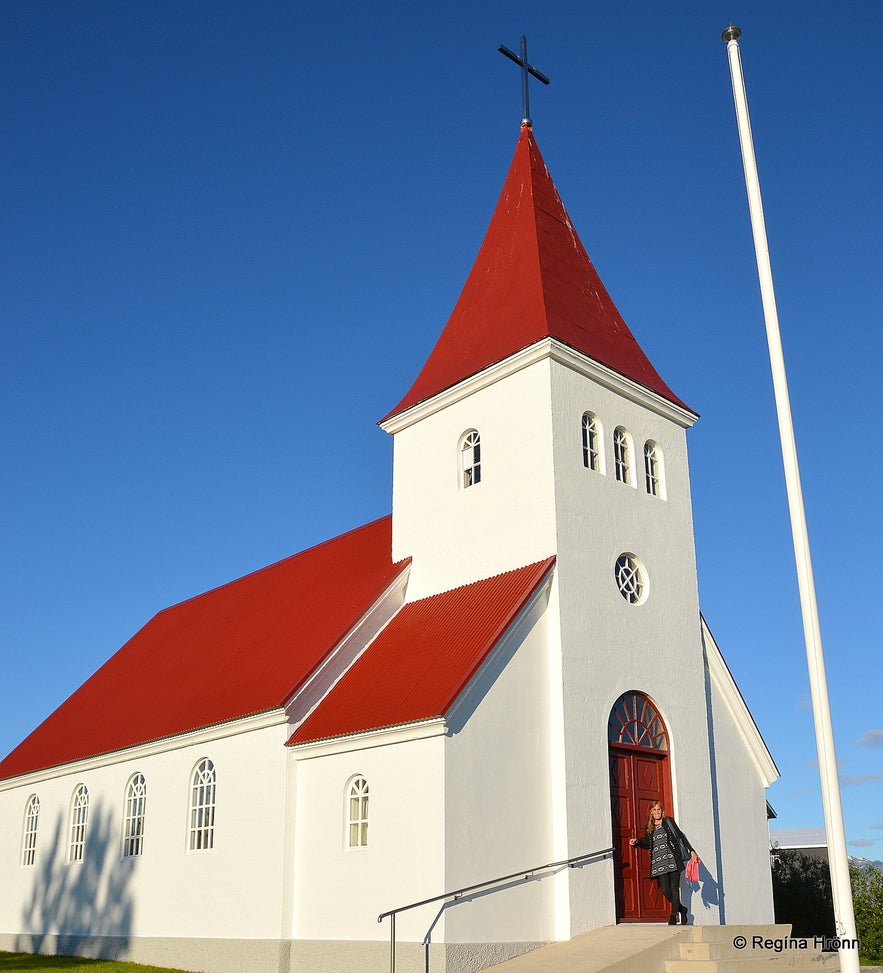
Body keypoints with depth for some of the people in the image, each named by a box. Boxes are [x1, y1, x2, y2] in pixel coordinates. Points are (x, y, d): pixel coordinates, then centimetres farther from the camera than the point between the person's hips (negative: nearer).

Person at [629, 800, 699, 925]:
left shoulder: (669, 822, 7)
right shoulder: (649, 828, 15)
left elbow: (681, 836, 6)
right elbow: (647, 844, 20)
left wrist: (691, 851, 0)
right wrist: (637, 842, 1)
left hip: (673, 860, -3)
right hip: (659, 863, 3)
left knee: (674, 889, -5)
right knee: (665, 891, -4)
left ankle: (673, 917, 3)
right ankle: (682, 909, 19)